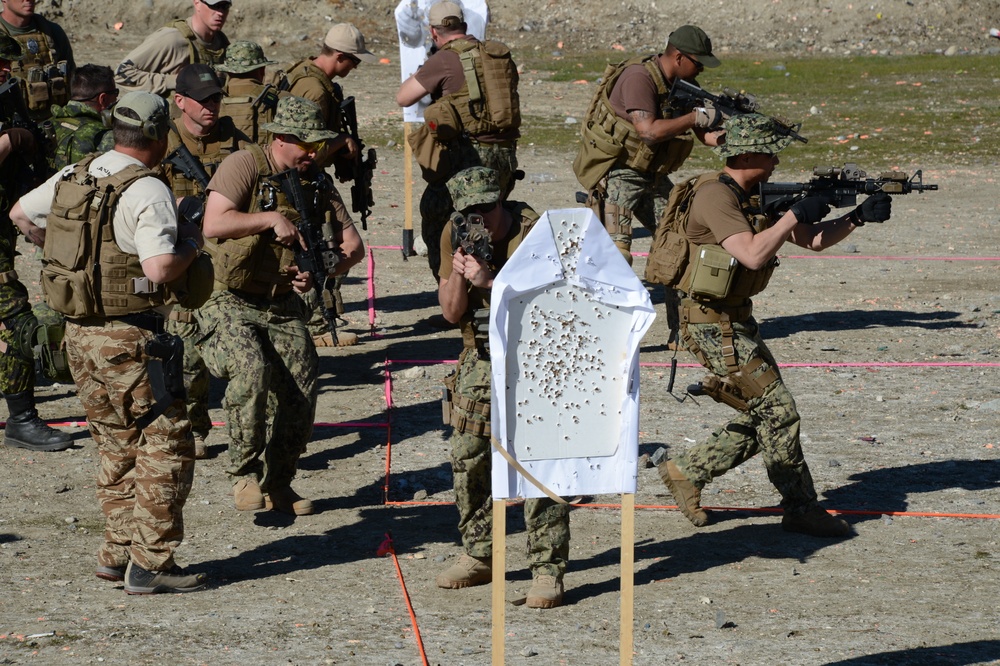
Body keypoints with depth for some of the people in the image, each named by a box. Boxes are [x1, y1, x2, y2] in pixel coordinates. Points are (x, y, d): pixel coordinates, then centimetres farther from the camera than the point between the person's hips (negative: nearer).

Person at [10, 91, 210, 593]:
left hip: (80, 334, 8)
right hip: (128, 340, -8)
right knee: (165, 444, 0)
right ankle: (150, 565, -1)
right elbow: (160, 269, -27)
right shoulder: (147, 191, -17)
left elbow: (21, 213, 22)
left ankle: (118, 553, 21)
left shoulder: (75, 175, 7)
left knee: (118, 446, 18)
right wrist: (191, 245, -8)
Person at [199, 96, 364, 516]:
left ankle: (277, 484, 12)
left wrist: (319, 272, -12)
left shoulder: (317, 183, 6)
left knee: (301, 387, -7)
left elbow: (353, 246, 7)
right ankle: (245, 475, -13)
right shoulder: (245, 166, -12)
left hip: (282, 305, 6)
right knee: (252, 371, -29)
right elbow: (214, 225, -25)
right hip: (228, 303, -6)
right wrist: (271, 218, -27)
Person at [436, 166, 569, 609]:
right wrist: (459, 271, -21)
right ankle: (479, 557, 23)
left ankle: (547, 571, -13)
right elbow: (451, 312, -3)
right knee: (467, 459, 7)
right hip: (480, 356, 6)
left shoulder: (533, 232, -21)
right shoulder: (455, 235, -4)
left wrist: (489, 282, -33)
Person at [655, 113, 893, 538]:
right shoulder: (715, 197, -20)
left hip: (738, 320, 10)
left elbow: (813, 240, 11)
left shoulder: (758, 198, 10)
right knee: (777, 410, -9)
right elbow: (752, 254, -32)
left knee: (759, 422, 11)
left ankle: (685, 472, 23)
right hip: (712, 324, -10)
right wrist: (796, 214, -24)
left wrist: (859, 217, -4)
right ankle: (801, 510, 0)